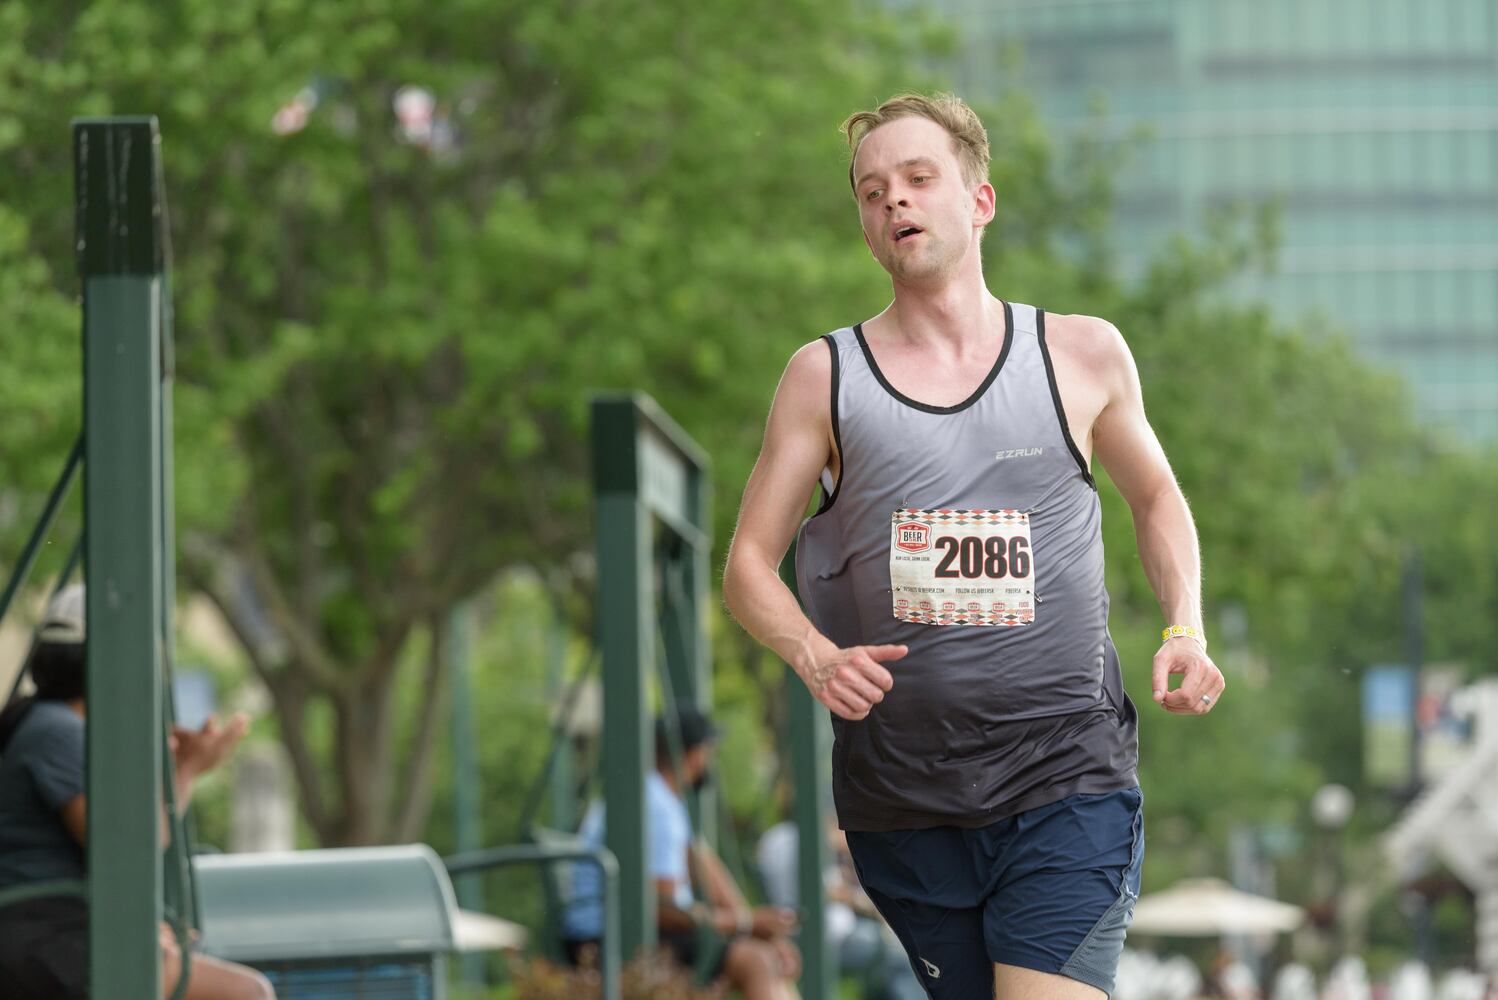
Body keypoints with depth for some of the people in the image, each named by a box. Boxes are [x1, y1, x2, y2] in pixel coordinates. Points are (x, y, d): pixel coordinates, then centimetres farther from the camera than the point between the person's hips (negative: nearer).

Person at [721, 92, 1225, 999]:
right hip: (902, 802, 1)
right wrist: (814, 655, -13)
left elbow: (1155, 494, 23)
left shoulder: (1083, 355, 6)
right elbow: (750, 564, 8)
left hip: (1064, 782, -1)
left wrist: (1185, 630, 5)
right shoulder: (824, 378, 5)